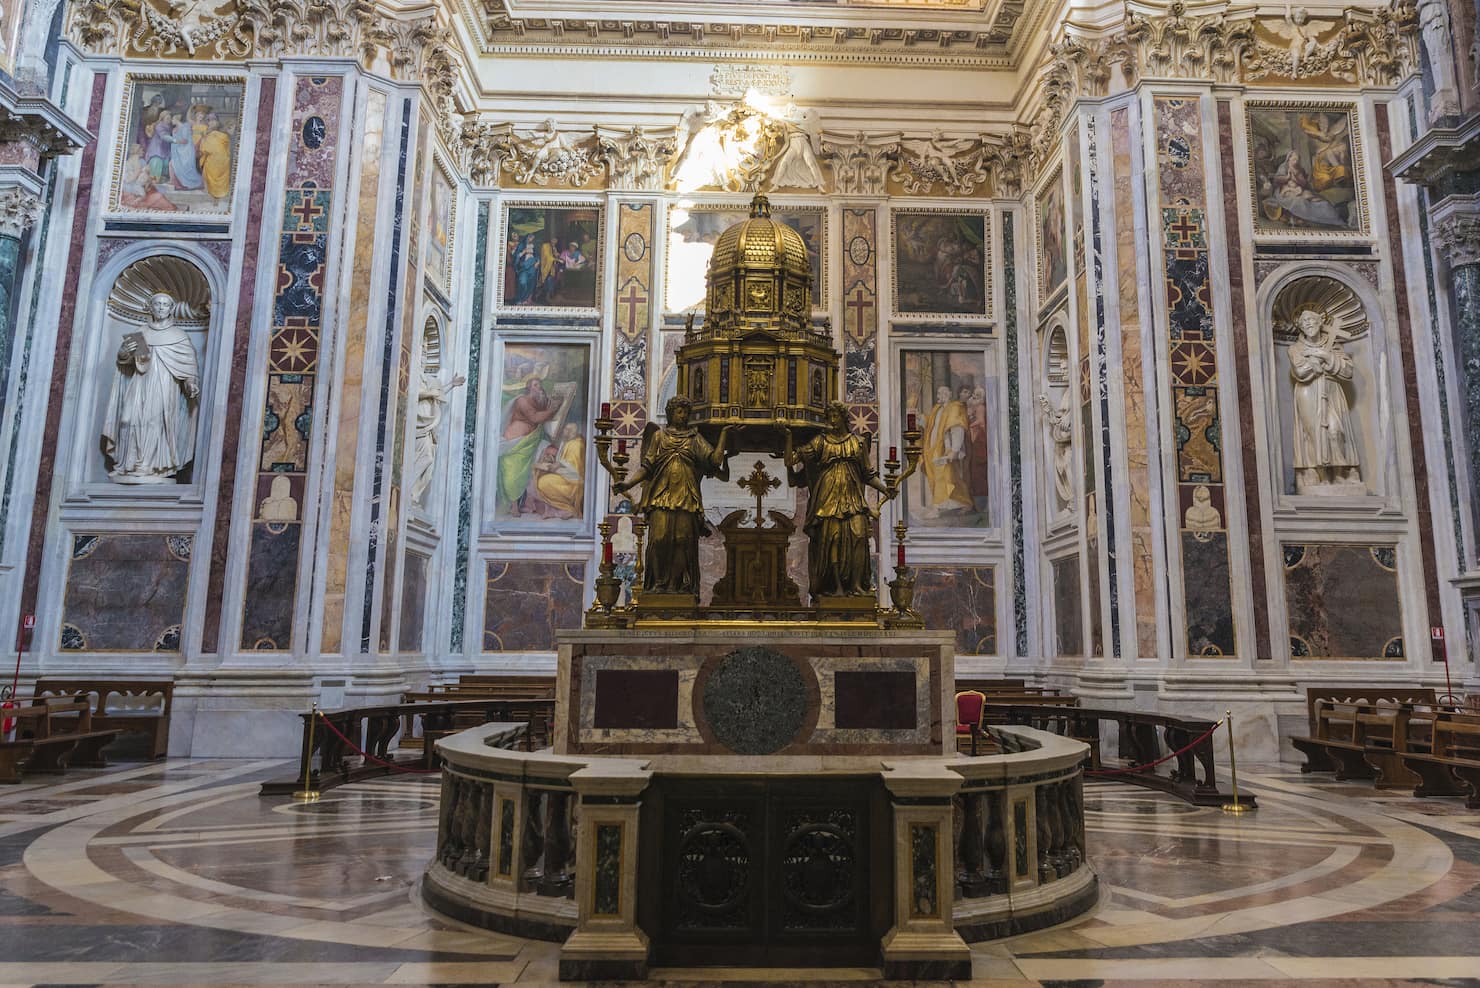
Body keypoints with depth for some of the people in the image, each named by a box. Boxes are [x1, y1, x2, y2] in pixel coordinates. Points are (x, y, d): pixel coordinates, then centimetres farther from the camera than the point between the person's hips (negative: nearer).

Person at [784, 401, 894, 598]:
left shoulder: (858, 442, 13)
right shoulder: (820, 441, 8)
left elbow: (868, 474, 15)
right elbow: (791, 460, 1)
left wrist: (884, 488, 3)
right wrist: (789, 437, -10)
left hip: (853, 498, 1)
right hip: (829, 499, -1)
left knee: (858, 537, -13)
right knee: (831, 539, -8)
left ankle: (857, 585, -10)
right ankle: (837, 586, -2)